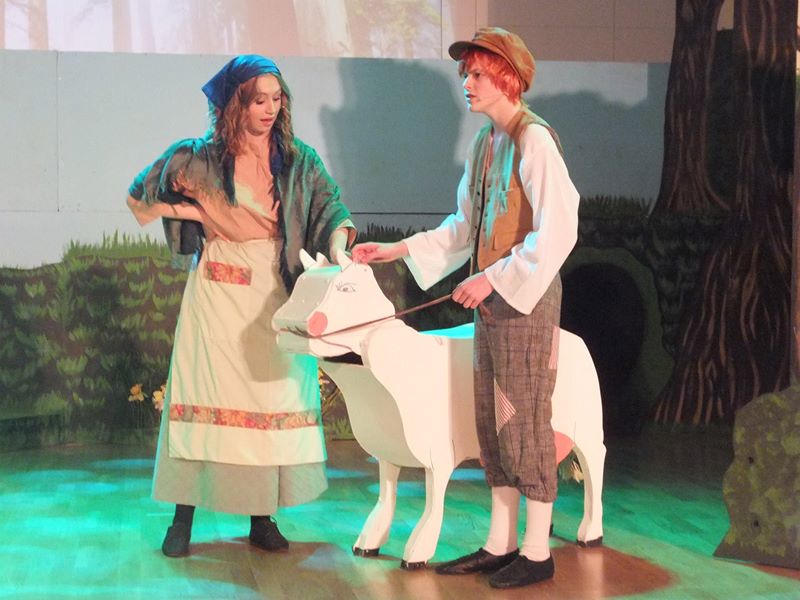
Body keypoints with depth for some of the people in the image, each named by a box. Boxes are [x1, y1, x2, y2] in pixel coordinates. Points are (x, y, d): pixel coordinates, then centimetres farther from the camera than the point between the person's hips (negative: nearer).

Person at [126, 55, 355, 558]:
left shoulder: (299, 160, 2)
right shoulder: (200, 158, -2)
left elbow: (332, 209, -10)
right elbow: (139, 197, 8)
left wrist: (338, 248, -30)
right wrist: (193, 213, -3)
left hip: (277, 292, 2)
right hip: (219, 290, -2)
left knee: (274, 398, 2)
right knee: (206, 393, -1)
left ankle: (263, 519, 12)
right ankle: (183, 518, 7)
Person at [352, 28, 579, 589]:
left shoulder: (534, 140, -14)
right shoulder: (485, 141, 12)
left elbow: (558, 232, -21)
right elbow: (467, 224, 20)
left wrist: (494, 278, -19)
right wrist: (399, 250, 14)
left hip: (527, 296, -9)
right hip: (491, 296, 9)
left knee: (525, 421, -2)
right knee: (491, 421, 12)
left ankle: (537, 552, 9)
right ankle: (501, 543, 22)